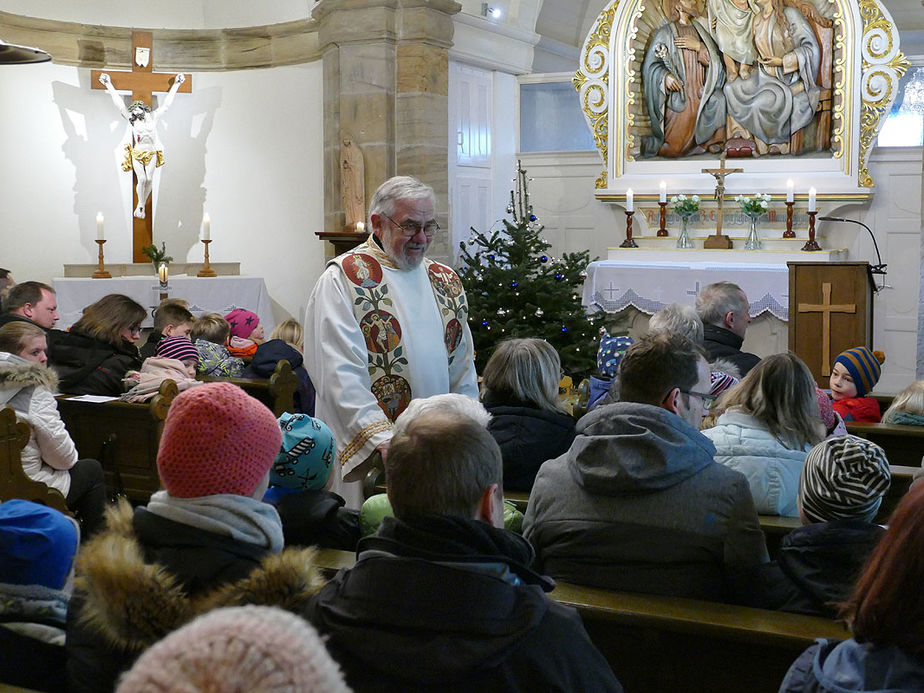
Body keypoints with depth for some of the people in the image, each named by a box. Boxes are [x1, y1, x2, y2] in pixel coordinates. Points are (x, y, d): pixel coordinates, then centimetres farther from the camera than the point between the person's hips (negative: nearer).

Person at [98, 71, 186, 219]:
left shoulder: (153, 118, 1)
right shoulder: (131, 118, -1)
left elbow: (166, 104, 3)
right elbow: (119, 104, -1)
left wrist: (176, 85, 3)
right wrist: (109, 85, -2)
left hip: (151, 154, 1)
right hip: (137, 153, -1)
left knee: (149, 180, -5)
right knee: (141, 179, -13)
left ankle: (142, 205, 9)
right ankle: (140, 205, 3)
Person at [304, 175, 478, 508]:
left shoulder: (446, 282, 14)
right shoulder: (342, 279, -6)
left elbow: (463, 371, 16)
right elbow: (341, 375, -16)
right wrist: (381, 439, -26)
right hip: (362, 453, -5)